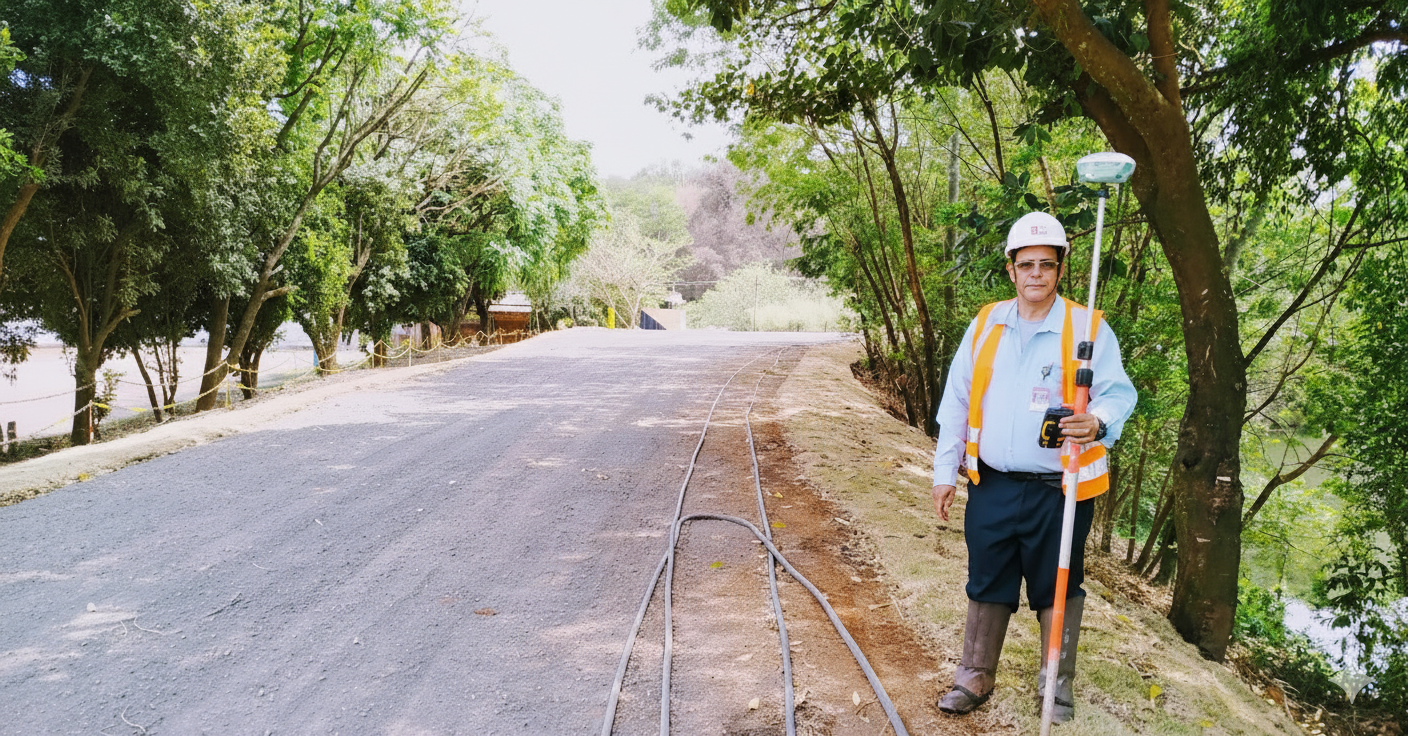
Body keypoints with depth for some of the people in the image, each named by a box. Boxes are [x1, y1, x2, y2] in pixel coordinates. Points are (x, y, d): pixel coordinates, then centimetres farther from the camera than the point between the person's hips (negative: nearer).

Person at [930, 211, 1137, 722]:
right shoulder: (986, 325, 5)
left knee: (1058, 589, 11)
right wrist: (946, 471, 6)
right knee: (987, 585, 13)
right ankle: (975, 677, 29)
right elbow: (956, 402, 8)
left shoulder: (1087, 328, -3)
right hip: (992, 487, 3)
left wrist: (1099, 422, -30)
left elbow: (1117, 392, -7)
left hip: (1058, 491, -2)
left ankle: (1056, 683, 30)